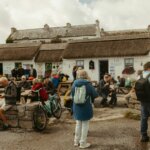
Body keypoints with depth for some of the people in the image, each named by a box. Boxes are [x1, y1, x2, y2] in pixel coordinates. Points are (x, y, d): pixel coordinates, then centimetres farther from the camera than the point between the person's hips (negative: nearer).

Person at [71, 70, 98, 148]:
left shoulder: (74, 84, -2)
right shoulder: (88, 84, -13)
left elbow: (72, 95, 6)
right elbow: (95, 95, -8)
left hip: (76, 107, 4)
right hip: (86, 107, -4)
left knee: (78, 124, 20)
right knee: (85, 125, 8)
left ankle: (76, 141, 29)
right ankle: (83, 143, 14)